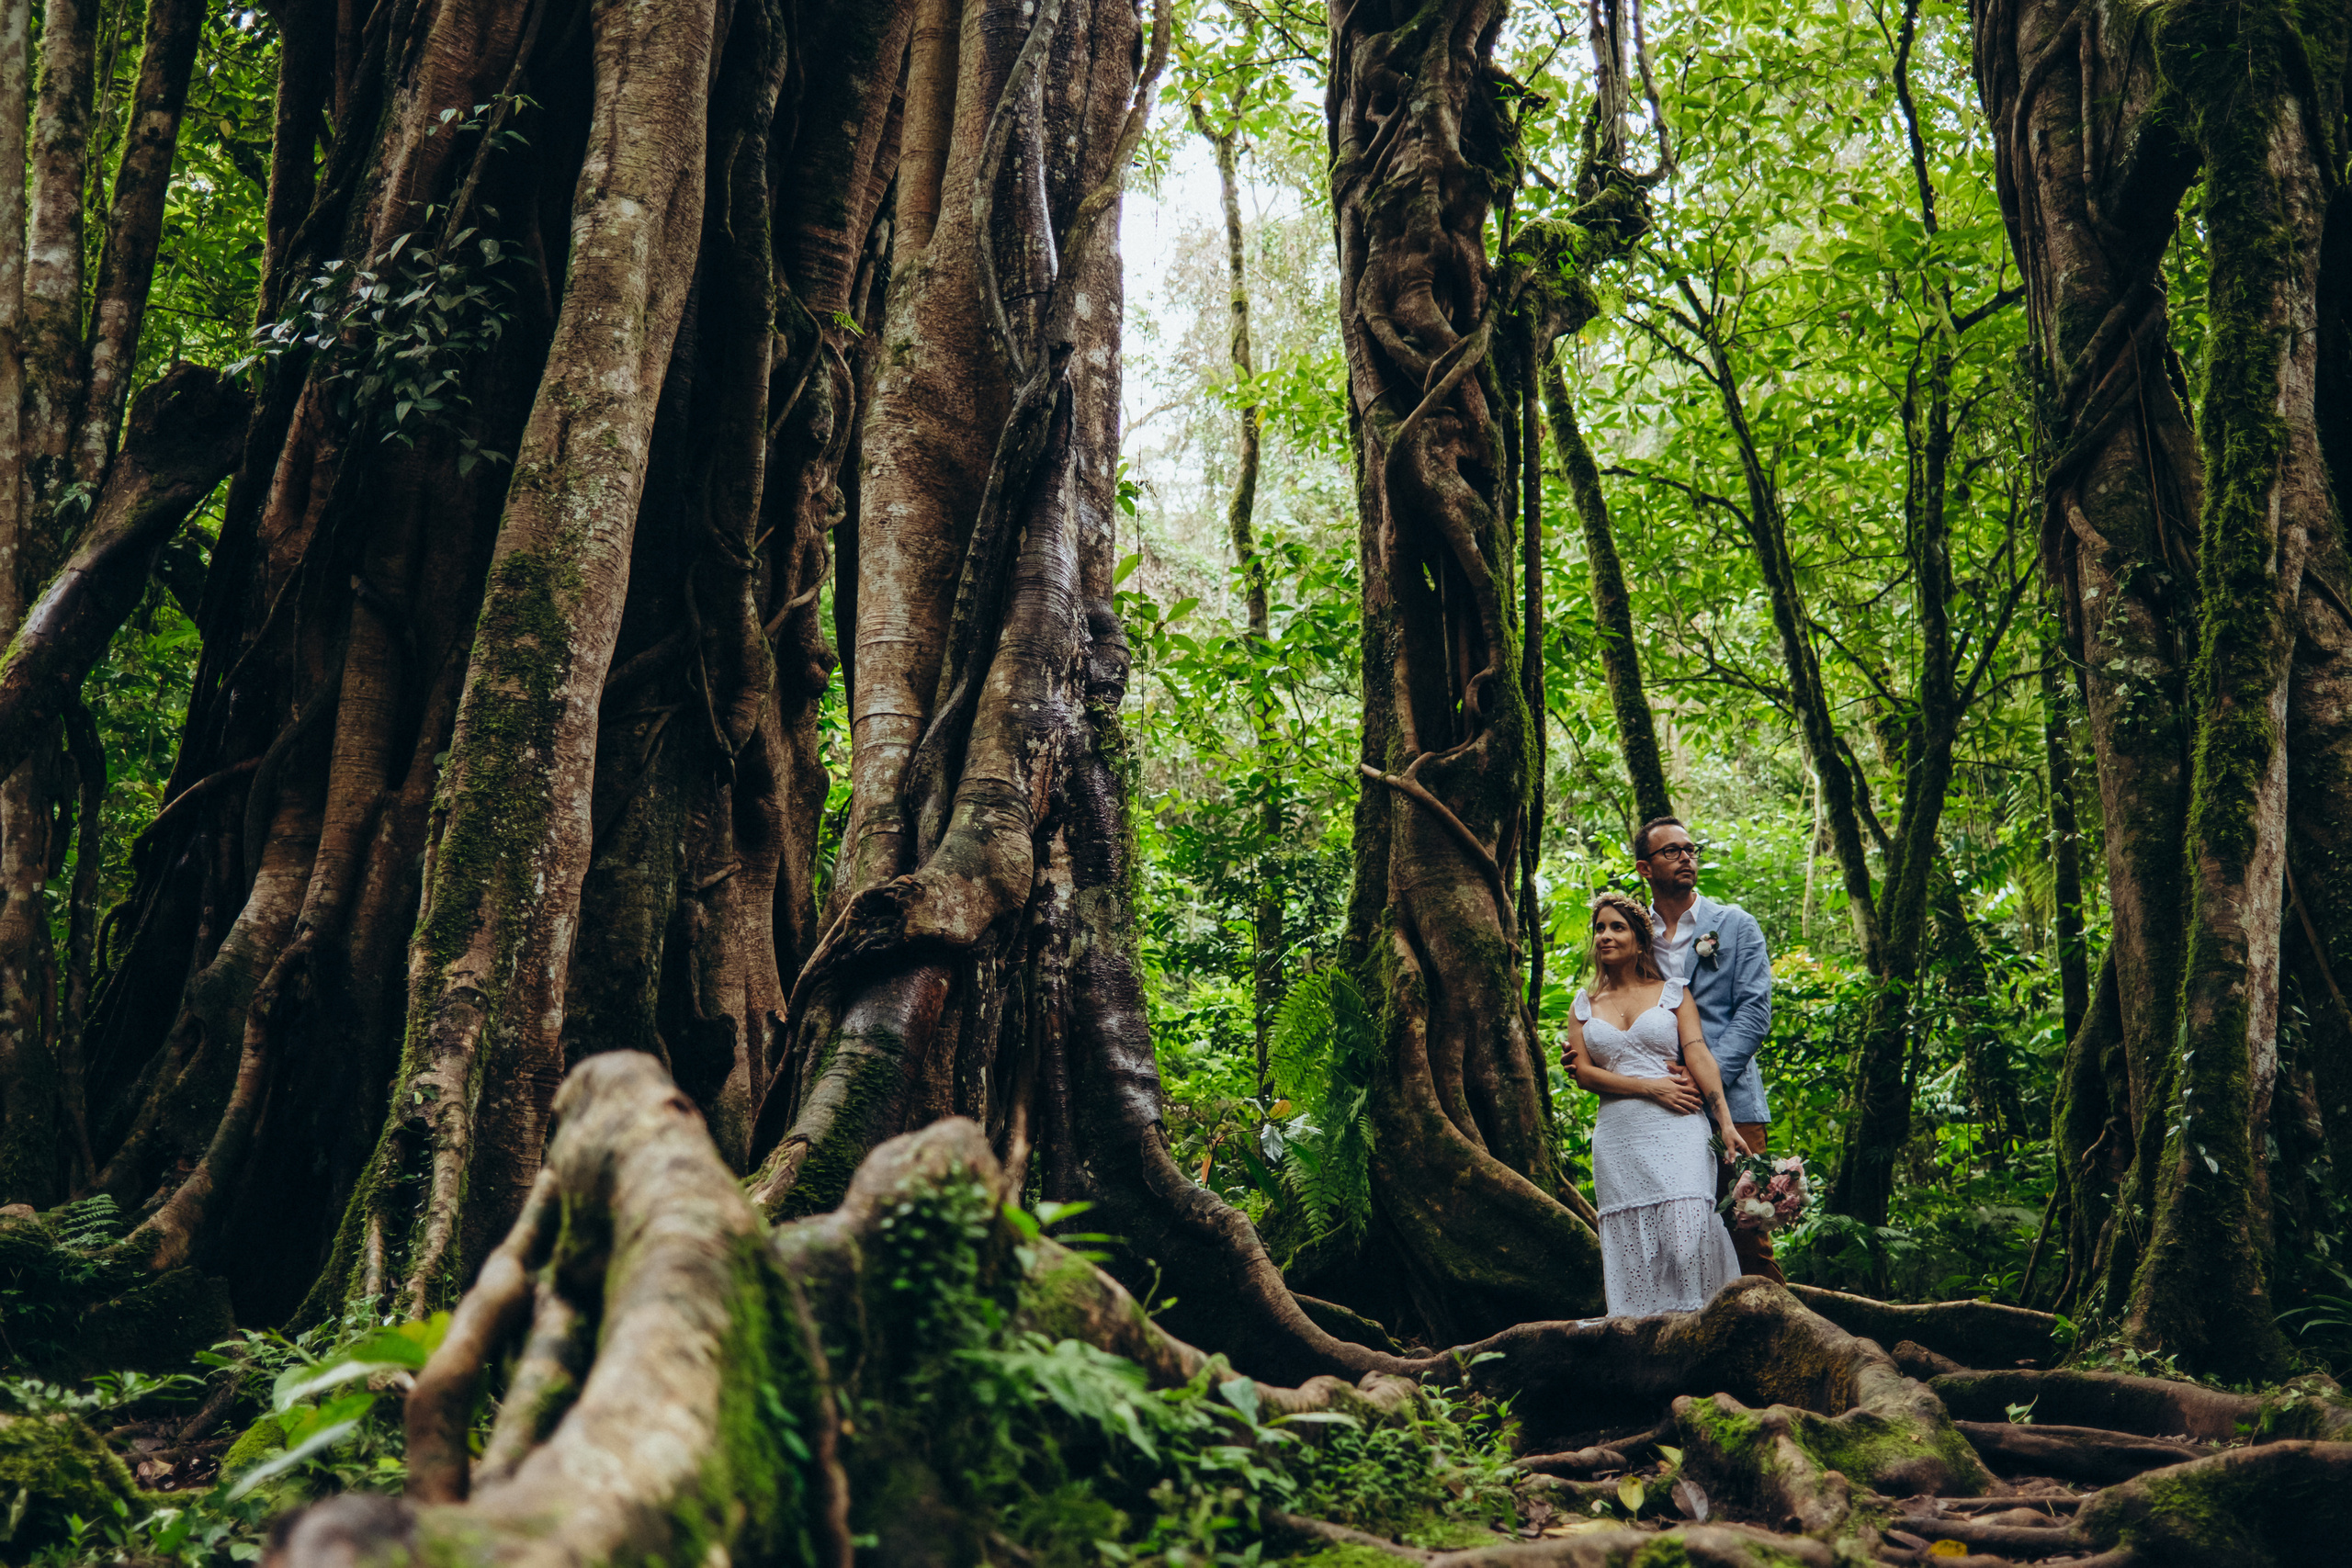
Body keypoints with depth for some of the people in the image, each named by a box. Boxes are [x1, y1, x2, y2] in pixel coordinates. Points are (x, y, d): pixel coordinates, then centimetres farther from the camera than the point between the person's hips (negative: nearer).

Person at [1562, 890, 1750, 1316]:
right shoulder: (1585, 1004, 17)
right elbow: (1583, 1072, 6)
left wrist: (1726, 1122, -12)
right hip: (1618, 1136, 2)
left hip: (1676, 1131, -2)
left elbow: (1699, 1055, 0)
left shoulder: (1672, 991, 11)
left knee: (1687, 1234, -16)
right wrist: (1649, 1087, -7)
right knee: (1631, 1245, -3)